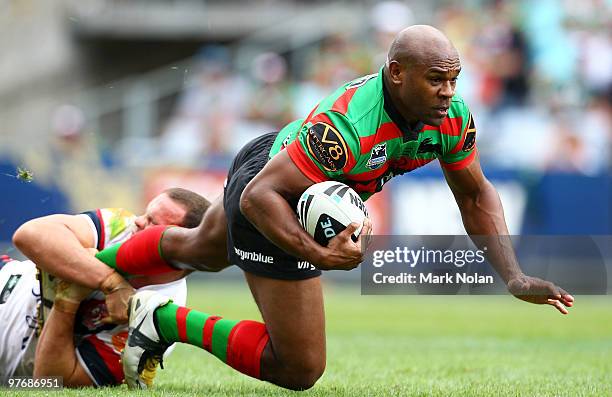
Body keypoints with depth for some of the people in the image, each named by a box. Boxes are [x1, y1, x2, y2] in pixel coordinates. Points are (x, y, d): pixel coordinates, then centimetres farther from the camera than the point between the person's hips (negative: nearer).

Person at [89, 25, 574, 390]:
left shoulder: (453, 117, -20)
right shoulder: (346, 128, -43)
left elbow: (476, 195, -4)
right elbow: (259, 197, -37)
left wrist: (514, 278, -13)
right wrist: (322, 256, -46)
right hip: (263, 196, -9)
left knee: (198, 251, 36)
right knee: (299, 370, -5)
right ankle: (168, 321, 6)